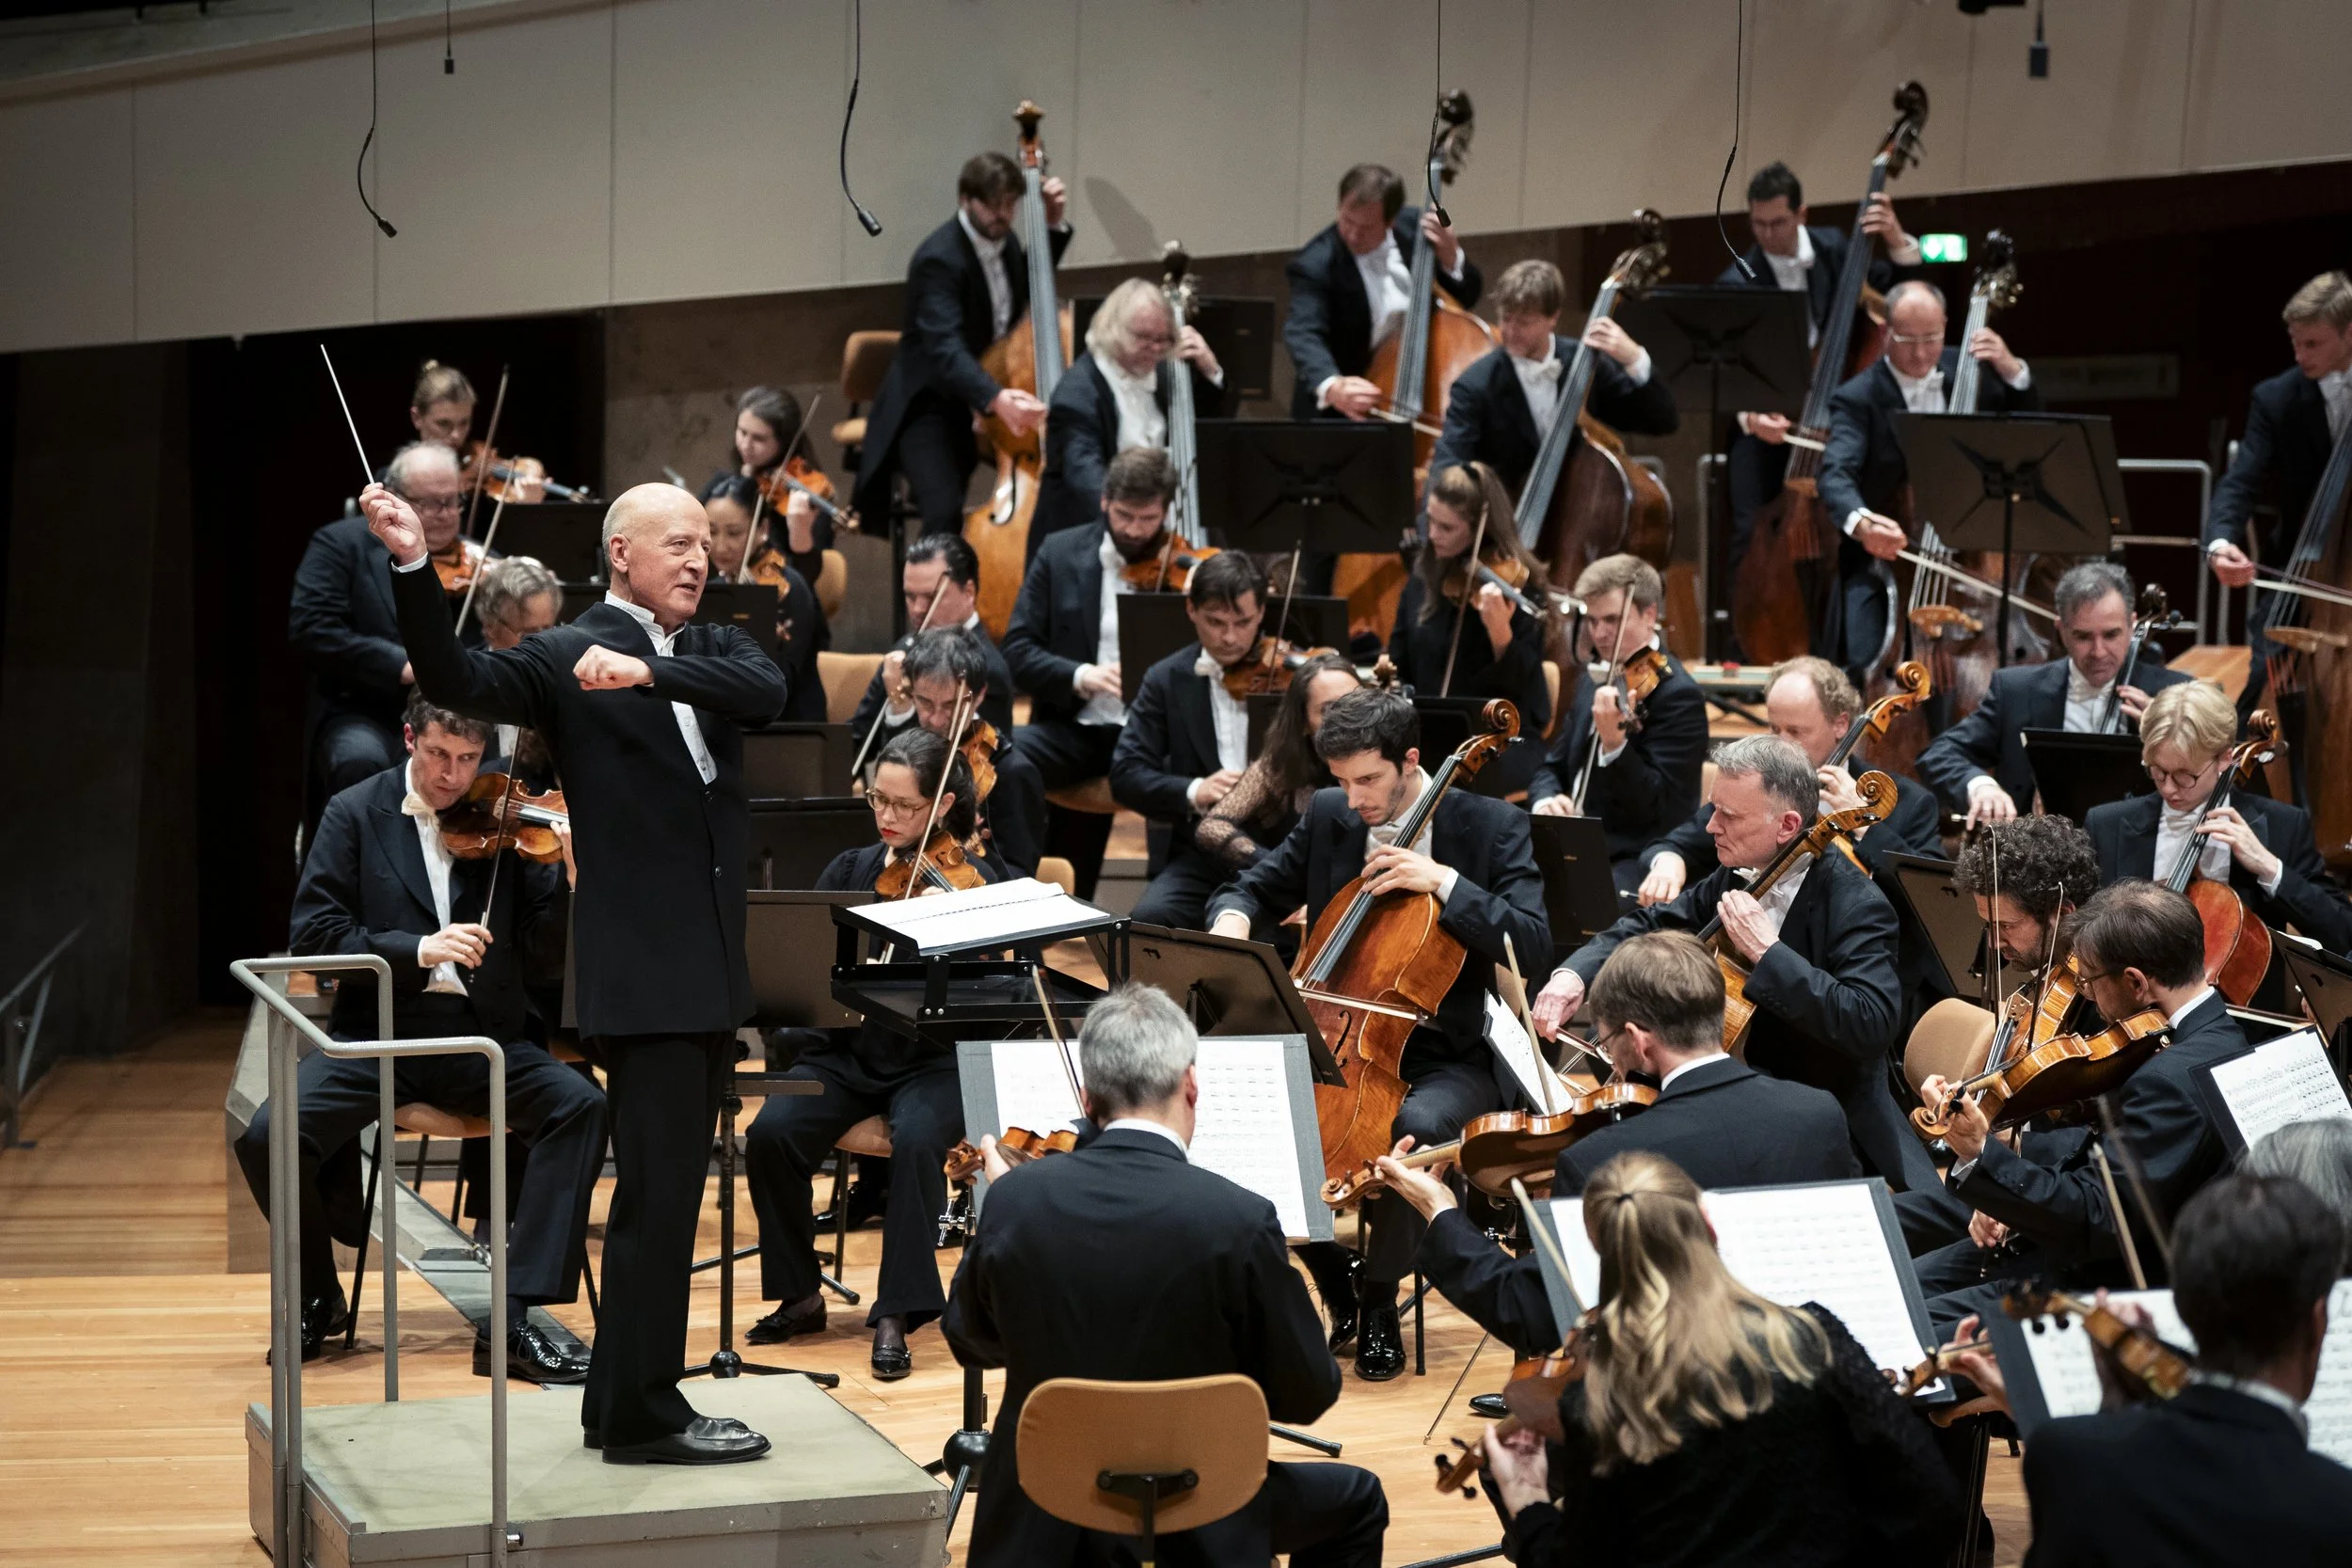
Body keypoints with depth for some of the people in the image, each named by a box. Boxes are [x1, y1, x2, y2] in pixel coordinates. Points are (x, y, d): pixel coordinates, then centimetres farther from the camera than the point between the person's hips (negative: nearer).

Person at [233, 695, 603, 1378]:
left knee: (581, 1105, -27)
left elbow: (542, 952, 1)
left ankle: (514, 1320, -23)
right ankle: (318, 1296, 5)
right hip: (377, 1036, -1)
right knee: (267, 1137, -25)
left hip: (480, 1037, 1)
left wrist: (576, 879, -17)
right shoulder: (356, 814, 4)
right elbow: (313, 933, -4)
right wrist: (416, 950, -19)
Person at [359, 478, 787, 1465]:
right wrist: (413, 566, -31)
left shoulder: (714, 652, 12)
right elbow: (456, 681, -18)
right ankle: (645, 1413, 0)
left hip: (713, 974, 7)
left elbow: (768, 691, -10)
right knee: (658, 1192, -7)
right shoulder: (566, 658, -3)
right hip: (641, 971, -7)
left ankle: (619, 1401, 21)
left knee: (662, 1194, 13)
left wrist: (650, 670, -25)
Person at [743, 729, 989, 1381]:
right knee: (771, 1133, -25)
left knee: (916, 1139, -36)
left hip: (933, 1061, -3)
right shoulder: (849, 871, 9)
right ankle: (800, 1296, -6)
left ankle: (896, 1314, -26)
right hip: (845, 1056, 3)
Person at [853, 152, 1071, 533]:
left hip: (996, 394, 8)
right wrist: (995, 398, -55)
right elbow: (946, 348, -37)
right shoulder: (939, 259, -22)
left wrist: (1053, 226, 13)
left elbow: (1030, 288, 29)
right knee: (946, 513, -30)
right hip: (932, 406, -8)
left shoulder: (1004, 241, 4)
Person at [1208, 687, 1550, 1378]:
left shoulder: (1491, 826, -7)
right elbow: (1257, 888, 14)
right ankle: (1335, 1284, 1)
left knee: (1414, 1126, -37)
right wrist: (1232, 917, -10)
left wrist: (1444, 881, -25)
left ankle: (1380, 1301, -13)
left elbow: (1531, 942, -16)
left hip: (1448, 1058, -4)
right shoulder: (1329, 816, 5)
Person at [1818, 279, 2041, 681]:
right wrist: (1860, 521, -47)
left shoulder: (1966, 371, 7)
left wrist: (2012, 370, -5)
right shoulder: (1858, 398, -8)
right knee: (1864, 662, -26)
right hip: (1883, 558, -3)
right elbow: (1836, 476, -24)